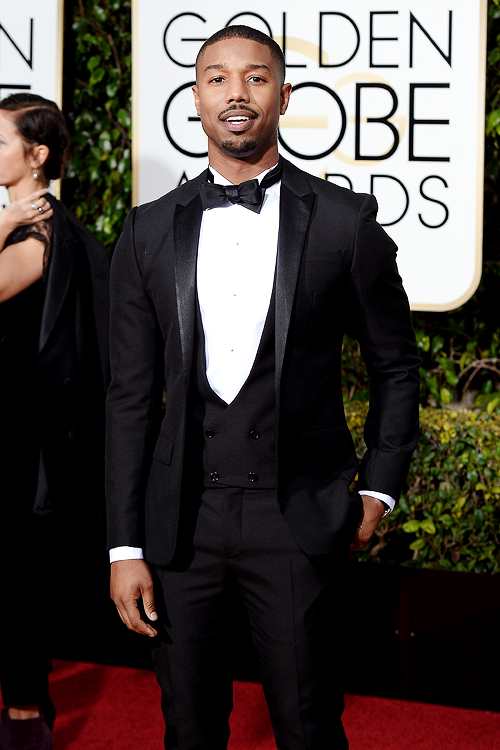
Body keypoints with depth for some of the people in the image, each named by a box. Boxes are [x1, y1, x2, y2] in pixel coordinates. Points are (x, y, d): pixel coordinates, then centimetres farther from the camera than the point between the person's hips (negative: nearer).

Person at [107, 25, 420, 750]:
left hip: (301, 524, -2)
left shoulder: (346, 221, 0)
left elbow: (396, 365, 10)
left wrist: (379, 490, 5)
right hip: (180, 520, 2)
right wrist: (125, 546, 1)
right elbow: (131, 395, 5)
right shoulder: (151, 231, 5)